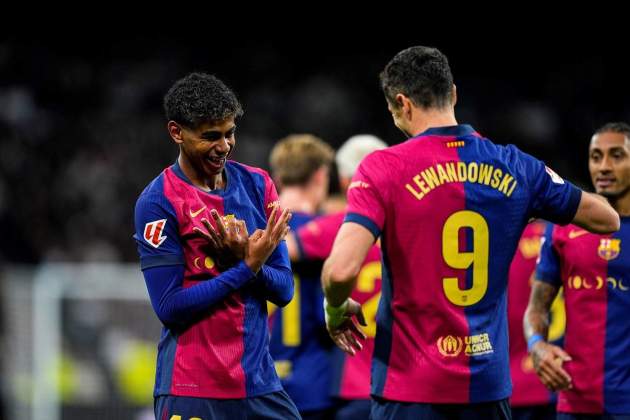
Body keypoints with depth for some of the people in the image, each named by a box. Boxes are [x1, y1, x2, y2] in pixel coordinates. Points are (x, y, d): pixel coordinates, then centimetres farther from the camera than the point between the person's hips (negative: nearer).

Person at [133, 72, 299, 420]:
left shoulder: (257, 184, 9)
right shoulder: (158, 202, -7)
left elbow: (284, 289, 8)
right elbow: (169, 306, -12)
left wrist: (242, 257, -12)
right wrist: (248, 266, -14)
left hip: (260, 382, 5)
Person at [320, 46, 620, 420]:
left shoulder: (384, 168, -8)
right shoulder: (515, 167, 4)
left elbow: (341, 270, -20)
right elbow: (607, 220, 16)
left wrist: (336, 310, 2)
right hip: (490, 386, 4)